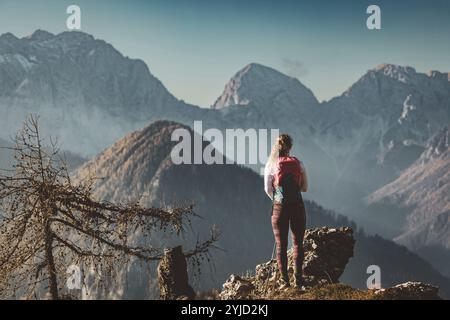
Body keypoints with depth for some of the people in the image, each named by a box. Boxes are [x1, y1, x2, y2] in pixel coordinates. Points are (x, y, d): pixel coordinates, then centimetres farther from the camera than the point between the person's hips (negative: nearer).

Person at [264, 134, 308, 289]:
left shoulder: (271, 165, -2)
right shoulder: (298, 164, 2)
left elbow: (267, 189, 1)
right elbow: (305, 187, 6)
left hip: (279, 207, -1)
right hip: (298, 206, 1)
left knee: (281, 245, 5)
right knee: (298, 243, 8)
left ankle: (284, 280, 2)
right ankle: (298, 279, 3)